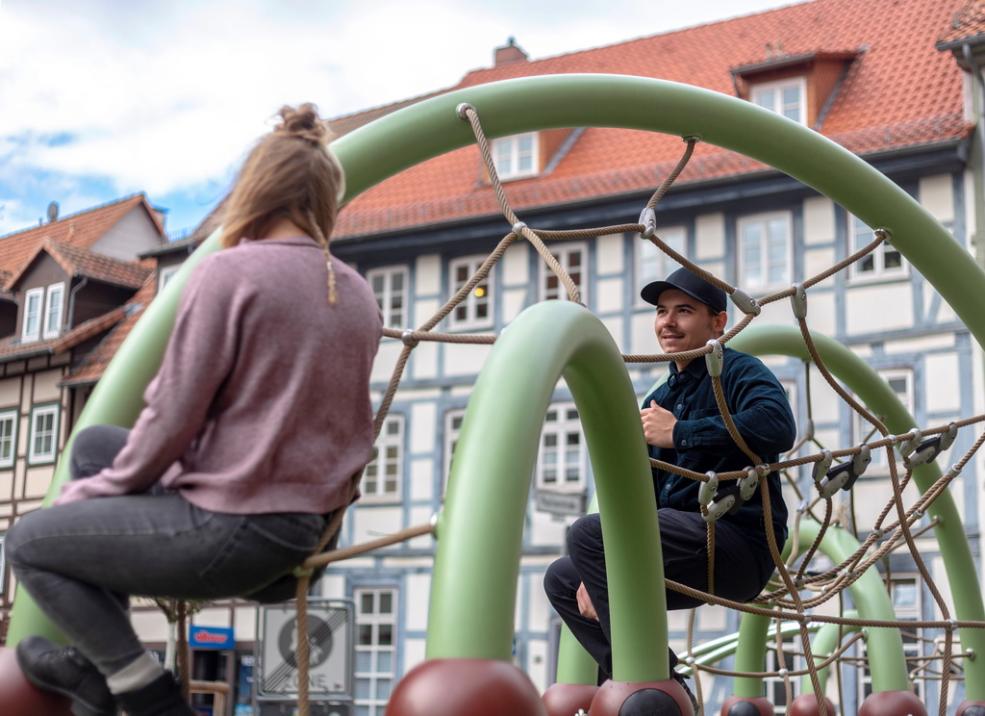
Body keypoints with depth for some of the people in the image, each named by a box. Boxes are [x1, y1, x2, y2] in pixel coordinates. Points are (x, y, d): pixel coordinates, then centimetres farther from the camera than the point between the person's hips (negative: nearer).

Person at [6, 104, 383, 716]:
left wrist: (93, 492, 4)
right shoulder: (359, 296, 6)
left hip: (228, 529, -8)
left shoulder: (228, 272, -15)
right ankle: (99, 665, 26)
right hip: (302, 526, 8)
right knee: (94, 444, 25)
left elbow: (172, 417, -14)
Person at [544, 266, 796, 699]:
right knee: (562, 579, 15)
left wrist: (679, 433, -22)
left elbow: (776, 427, -28)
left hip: (739, 545, -9)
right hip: (688, 554, 9)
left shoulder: (738, 371, -4)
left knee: (588, 533, -25)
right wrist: (600, 571, 7)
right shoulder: (656, 401, 20)